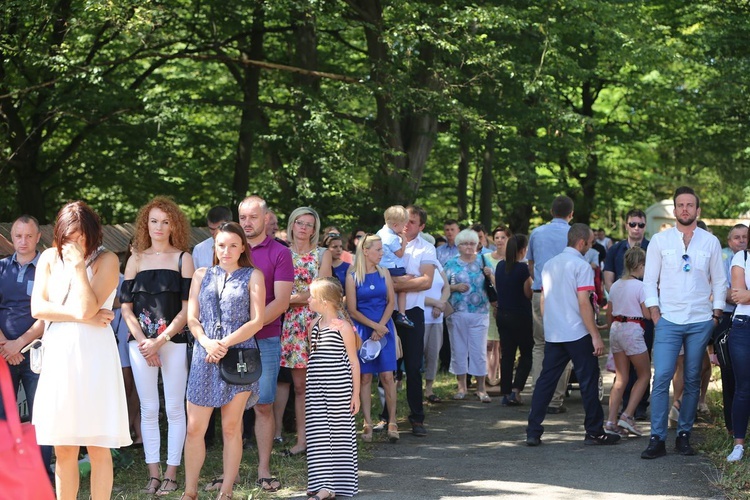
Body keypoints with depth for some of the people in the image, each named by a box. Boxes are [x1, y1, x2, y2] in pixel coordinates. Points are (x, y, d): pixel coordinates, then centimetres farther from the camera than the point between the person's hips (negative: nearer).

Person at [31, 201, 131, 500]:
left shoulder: (106, 260, -2)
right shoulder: (50, 258, 9)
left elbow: (87, 307, -14)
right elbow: (37, 308, -2)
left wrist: (78, 264, -13)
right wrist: (83, 317, -9)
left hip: (93, 356, -3)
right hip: (58, 355, 3)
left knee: (98, 448, -2)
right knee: (63, 450, 4)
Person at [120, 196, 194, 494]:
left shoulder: (183, 258, 3)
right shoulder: (136, 259, 10)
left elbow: (187, 308, -2)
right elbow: (126, 307, 8)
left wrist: (160, 341, -11)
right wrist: (143, 341, -6)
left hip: (173, 341, -2)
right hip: (140, 342, 2)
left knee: (174, 408, -1)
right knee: (148, 410, 3)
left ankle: (171, 475, 4)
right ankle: (153, 474, 8)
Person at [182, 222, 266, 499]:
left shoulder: (253, 276, 5)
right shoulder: (202, 275, 13)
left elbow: (257, 321, -3)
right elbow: (192, 318, 8)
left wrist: (225, 343, -13)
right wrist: (207, 342, -12)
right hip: (205, 357, 2)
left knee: (231, 427, 2)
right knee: (195, 428, -2)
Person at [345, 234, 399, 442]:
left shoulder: (384, 273, 7)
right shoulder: (352, 277, -2)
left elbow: (391, 302, 4)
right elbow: (352, 310, -4)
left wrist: (381, 327, -8)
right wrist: (374, 326, -11)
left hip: (384, 328, 2)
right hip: (362, 329, -2)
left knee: (387, 375, -3)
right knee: (365, 377, 0)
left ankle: (392, 422, -1)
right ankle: (367, 423, 3)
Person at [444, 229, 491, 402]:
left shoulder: (482, 263, 10)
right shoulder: (451, 264, 7)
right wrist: (456, 287, -12)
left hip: (480, 313, 0)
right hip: (457, 313, 0)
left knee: (479, 350, -2)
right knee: (458, 349, 3)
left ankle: (481, 388, 4)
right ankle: (461, 387, 14)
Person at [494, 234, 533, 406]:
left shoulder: (500, 266, 4)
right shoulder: (523, 268, -16)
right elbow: (529, 293, -13)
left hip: (502, 314, 6)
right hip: (521, 316, -6)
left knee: (507, 355, 9)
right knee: (526, 354, 8)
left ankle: (506, 393, 9)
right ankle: (516, 390, -6)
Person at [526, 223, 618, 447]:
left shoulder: (549, 264, 12)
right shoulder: (581, 266, -10)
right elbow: (584, 304, -17)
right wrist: (596, 336, -15)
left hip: (552, 334, 6)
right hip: (578, 335, -6)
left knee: (545, 382, 6)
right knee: (588, 382, 4)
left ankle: (533, 432, 2)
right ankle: (594, 432, 9)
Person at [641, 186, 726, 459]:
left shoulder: (710, 242, 6)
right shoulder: (660, 240, 3)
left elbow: (719, 282, 11)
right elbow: (650, 281, 5)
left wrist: (716, 316, 4)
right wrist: (655, 316, -3)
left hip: (700, 322, 1)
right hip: (668, 321, -1)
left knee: (693, 381, 6)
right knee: (661, 378, -10)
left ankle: (684, 435, 15)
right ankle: (657, 439, -7)